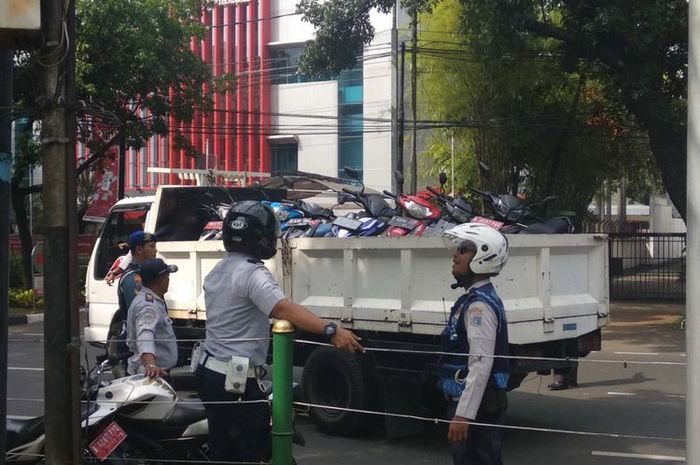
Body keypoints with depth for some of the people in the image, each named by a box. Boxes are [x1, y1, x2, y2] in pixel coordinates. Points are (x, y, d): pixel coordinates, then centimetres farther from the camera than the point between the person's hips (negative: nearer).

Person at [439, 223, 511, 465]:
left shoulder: (480, 305, -17)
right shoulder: (474, 299, 14)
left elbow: (481, 365, -25)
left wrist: (463, 414, -26)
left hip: (476, 406, -10)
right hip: (469, 402, 10)